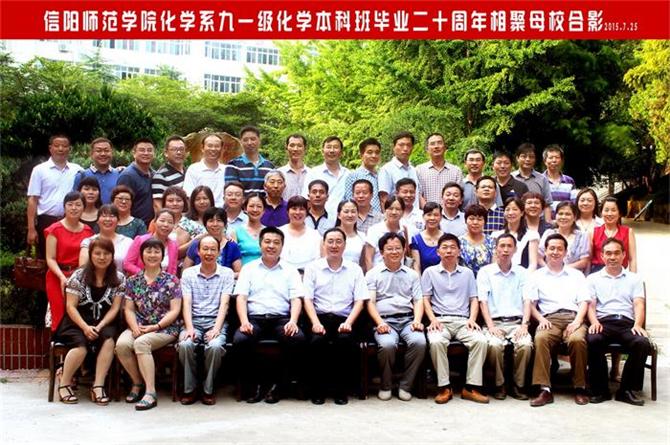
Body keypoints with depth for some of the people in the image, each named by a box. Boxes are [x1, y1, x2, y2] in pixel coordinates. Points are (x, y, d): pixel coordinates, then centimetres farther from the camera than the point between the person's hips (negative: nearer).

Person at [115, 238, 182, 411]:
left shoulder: (171, 280, 1)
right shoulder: (133, 281, 11)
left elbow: (175, 311, -5)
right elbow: (129, 309, 7)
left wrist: (156, 327, -16)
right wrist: (135, 327, -12)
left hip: (166, 328, -4)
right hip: (139, 327, 4)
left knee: (141, 343, -33)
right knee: (121, 344, -27)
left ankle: (150, 392, -27)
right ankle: (138, 383, -3)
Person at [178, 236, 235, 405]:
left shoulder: (226, 273, 6)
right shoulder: (188, 273, 10)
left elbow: (224, 304, -3)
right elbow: (186, 303, 1)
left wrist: (216, 328, -18)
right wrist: (189, 327, -16)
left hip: (215, 322, -1)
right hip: (193, 321, 1)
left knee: (215, 346, -33)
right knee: (185, 345, -31)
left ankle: (208, 389, -11)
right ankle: (189, 389, -11)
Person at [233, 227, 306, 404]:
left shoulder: (290, 270, 16)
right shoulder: (249, 268, 16)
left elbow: (296, 299, 5)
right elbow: (241, 297, 5)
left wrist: (293, 321, -15)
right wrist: (244, 321, -13)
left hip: (281, 318, 0)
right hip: (255, 318, 0)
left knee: (298, 339, -31)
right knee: (240, 340, -32)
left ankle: (276, 383, -10)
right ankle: (258, 383, -9)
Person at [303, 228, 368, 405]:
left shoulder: (355, 269, 13)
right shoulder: (313, 267, 11)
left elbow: (359, 300, 6)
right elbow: (307, 299, 4)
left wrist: (348, 322, -11)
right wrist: (316, 322, -12)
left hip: (344, 319, 0)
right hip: (320, 317, 0)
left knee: (345, 341, -31)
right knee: (317, 341, -31)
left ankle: (340, 389, -13)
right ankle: (318, 389, -12)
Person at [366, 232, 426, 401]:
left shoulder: (412, 274, 21)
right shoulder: (373, 274, 12)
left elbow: (418, 301, 13)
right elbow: (370, 302, 2)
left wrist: (417, 320, -7)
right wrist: (380, 322, -15)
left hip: (407, 319, 2)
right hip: (385, 320, -2)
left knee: (419, 342, -30)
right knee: (387, 344, -34)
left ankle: (406, 385, -11)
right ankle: (385, 385, -9)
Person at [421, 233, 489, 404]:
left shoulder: (467, 273, 19)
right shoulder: (430, 272, 13)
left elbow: (474, 300, 15)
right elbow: (425, 299, 7)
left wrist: (472, 319, -4)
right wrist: (433, 319, -10)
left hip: (463, 320, 2)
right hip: (440, 320, -2)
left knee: (480, 340, -29)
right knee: (436, 342, -35)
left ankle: (471, 387, -22)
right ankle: (444, 387, -24)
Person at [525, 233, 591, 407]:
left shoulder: (576, 275, 24)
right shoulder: (536, 276, 21)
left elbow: (584, 302, 13)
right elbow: (530, 303, 10)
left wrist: (577, 321, -6)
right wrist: (541, 319, -9)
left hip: (573, 318, 1)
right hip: (549, 319, 0)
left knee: (577, 339, -35)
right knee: (540, 338, -35)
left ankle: (580, 388, -21)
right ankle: (545, 390, -35)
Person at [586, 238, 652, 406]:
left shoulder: (634, 278, 21)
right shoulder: (593, 278, 19)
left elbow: (639, 304, 8)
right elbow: (590, 305, 9)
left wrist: (638, 325, -13)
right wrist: (594, 322, -13)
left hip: (627, 323, 1)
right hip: (603, 322, -1)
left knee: (642, 343, -33)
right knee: (592, 340, -35)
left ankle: (627, 390, -18)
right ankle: (600, 390, -20)